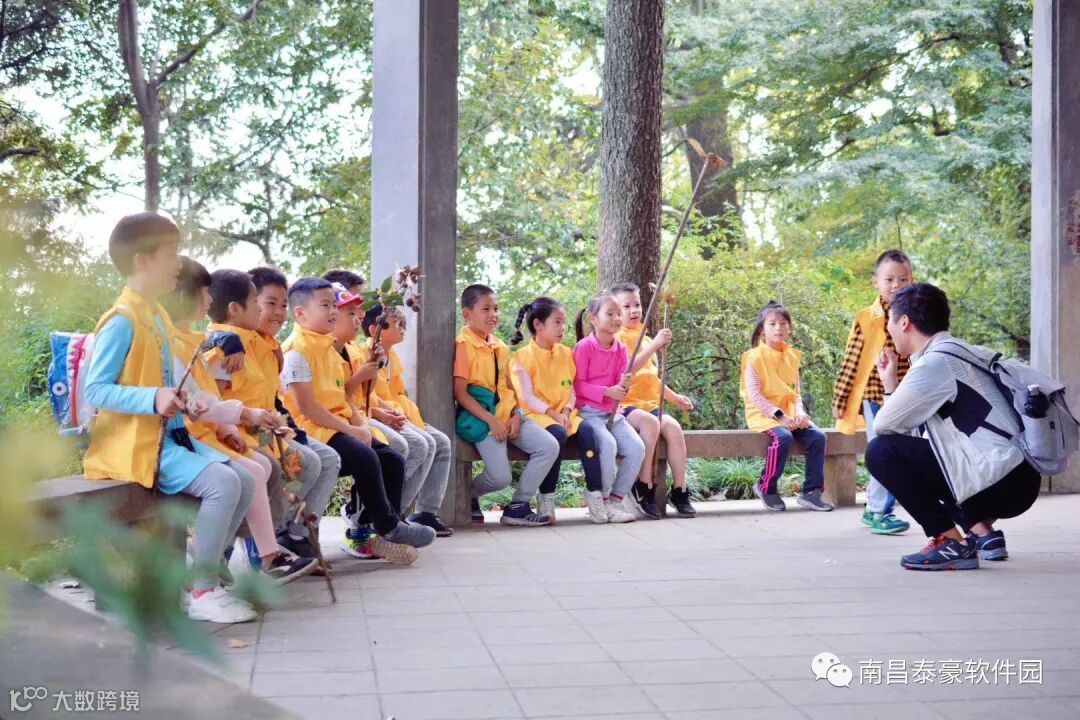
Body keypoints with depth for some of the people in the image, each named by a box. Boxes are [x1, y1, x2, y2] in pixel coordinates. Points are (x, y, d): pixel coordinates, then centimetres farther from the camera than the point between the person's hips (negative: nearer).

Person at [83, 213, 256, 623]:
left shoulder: (158, 316, 14)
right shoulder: (121, 320, -14)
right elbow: (95, 391, -18)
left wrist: (178, 400, 8)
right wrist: (154, 399, -28)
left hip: (167, 434, 9)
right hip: (133, 444, -9)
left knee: (244, 482, 0)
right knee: (222, 483, -24)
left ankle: (203, 572, 7)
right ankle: (202, 592, -12)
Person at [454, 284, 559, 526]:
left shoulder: (500, 347, 15)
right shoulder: (463, 345, -7)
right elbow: (460, 393, -12)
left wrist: (515, 415, -3)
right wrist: (491, 421, -18)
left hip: (507, 414, 7)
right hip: (479, 416, -7)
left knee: (549, 446, -10)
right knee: (500, 477, -18)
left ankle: (518, 506, -1)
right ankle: (469, 495, 17)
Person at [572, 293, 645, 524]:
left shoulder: (620, 349, 8)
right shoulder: (584, 346, -9)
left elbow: (621, 382, 8)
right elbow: (578, 385, -11)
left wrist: (623, 386, -17)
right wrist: (607, 391, -21)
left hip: (612, 412, 6)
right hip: (588, 412, -6)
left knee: (636, 447, -14)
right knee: (608, 443, -31)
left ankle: (615, 499, -1)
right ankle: (599, 498, -12)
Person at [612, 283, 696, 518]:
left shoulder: (646, 339, 21)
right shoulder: (617, 337, -2)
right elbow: (627, 368, -19)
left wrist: (675, 398, 25)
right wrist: (654, 345, -24)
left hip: (650, 403, 6)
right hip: (626, 404, -6)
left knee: (673, 426, -22)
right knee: (650, 422, -34)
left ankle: (679, 491, -18)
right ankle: (643, 489, -25)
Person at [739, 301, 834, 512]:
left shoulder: (791, 356, 11)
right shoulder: (756, 357, -7)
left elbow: (796, 392, 13)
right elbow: (754, 395, -14)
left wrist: (799, 412, -9)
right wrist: (780, 415, -20)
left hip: (789, 414, 6)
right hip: (764, 415, -6)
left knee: (817, 436, -16)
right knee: (783, 437, -33)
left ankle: (811, 491, -8)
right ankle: (766, 488, -13)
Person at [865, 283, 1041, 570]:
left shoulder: (934, 363, -12)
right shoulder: (959, 353, 16)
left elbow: (883, 426, -6)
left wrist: (889, 384, 12)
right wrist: (893, 384, 19)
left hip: (998, 480, -10)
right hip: (1018, 476, 10)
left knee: (882, 451, -8)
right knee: (913, 451, 28)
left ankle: (951, 543, -5)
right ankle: (982, 533, 16)